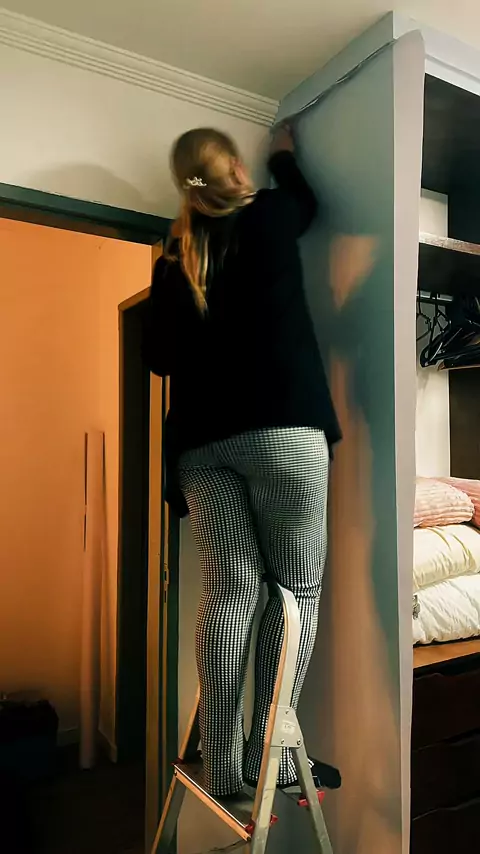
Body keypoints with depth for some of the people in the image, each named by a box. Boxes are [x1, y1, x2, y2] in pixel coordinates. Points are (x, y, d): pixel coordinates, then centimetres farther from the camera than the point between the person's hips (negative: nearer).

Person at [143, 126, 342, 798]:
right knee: (297, 586, 4)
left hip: (201, 440, 4)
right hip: (281, 427, -4)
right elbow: (307, 202, 33)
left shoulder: (171, 260, 16)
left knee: (228, 587, 4)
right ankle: (267, 752, 6)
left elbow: (160, 357, 17)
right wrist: (284, 155, 51)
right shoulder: (268, 218, 9)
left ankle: (223, 765, 6)